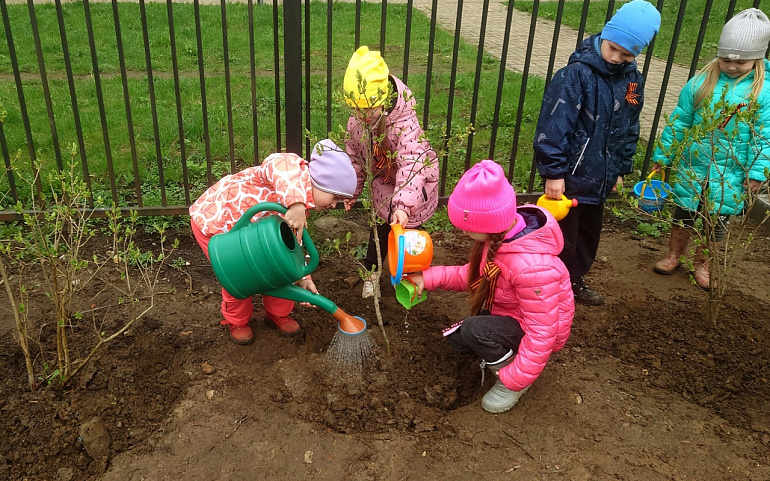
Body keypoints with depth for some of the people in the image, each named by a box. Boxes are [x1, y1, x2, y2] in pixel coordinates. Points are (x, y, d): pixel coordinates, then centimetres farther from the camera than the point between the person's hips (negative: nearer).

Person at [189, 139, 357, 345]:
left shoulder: (302, 208, -6)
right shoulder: (293, 166, -32)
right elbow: (281, 167, -57)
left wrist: (302, 278, -14)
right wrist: (296, 204, -71)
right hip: (212, 220, -8)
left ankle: (278, 313, 30)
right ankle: (236, 321, 27)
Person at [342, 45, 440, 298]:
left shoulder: (405, 123, -40)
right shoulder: (356, 121, -21)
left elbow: (411, 165, -50)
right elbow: (354, 156, -3)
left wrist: (403, 204, -61)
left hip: (412, 185, -4)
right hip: (383, 182, 5)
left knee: (407, 230, 8)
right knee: (380, 227, 15)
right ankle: (371, 272, 38)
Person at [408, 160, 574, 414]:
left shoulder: (533, 266, -40)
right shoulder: (500, 232, -16)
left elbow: (541, 333, -32)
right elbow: (472, 274, -2)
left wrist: (513, 381, -27)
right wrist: (429, 277, -14)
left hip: (532, 330, -8)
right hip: (508, 313, 8)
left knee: (474, 330, -29)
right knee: (456, 338, 6)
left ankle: (512, 377, -3)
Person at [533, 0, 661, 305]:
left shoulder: (633, 80, 4)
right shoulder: (577, 73, -18)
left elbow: (629, 129, 15)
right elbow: (553, 126, -21)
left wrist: (621, 169, 18)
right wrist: (553, 172, -22)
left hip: (600, 177, 7)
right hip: (570, 177, -7)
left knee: (589, 234, 21)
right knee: (562, 237, 4)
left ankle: (574, 280, 42)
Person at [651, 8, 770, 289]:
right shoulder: (701, 82, -6)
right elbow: (679, 122, 0)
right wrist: (662, 155, 3)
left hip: (730, 174, -1)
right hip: (692, 167, 1)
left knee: (717, 220, 12)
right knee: (683, 213, 15)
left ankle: (702, 264, 32)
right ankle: (673, 255, 36)